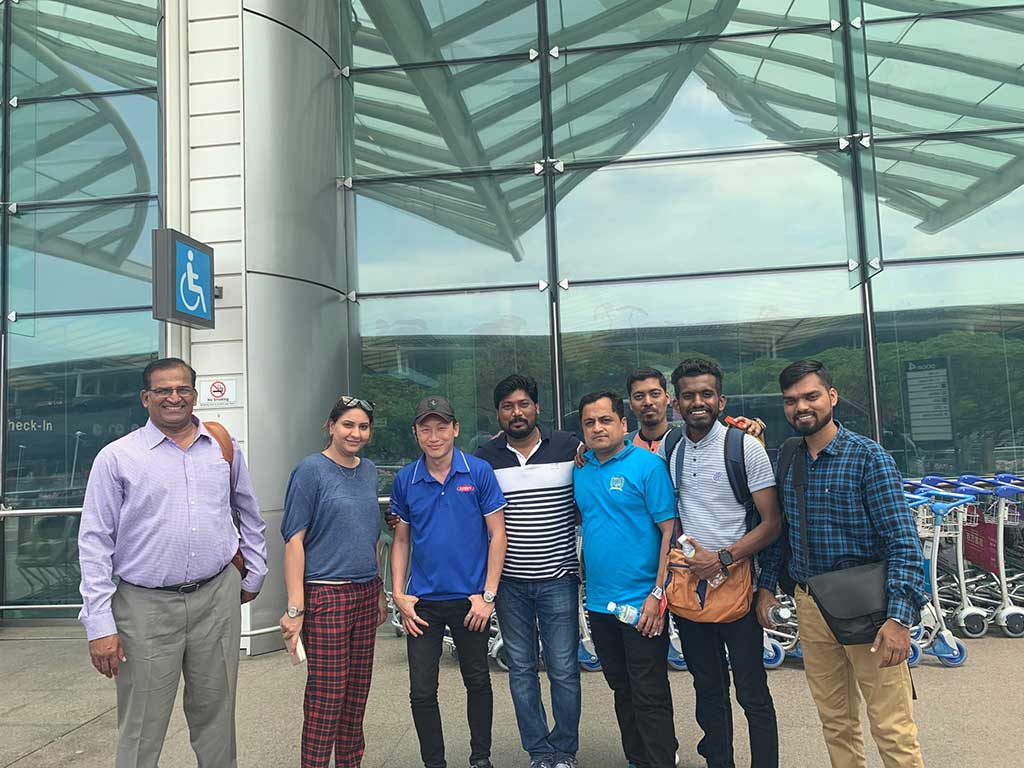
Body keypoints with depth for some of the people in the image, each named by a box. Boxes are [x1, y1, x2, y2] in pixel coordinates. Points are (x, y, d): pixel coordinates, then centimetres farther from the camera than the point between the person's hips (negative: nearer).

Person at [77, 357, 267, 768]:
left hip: (218, 598, 3)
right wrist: (100, 625, -8)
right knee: (141, 733, 7)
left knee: (216, 718, 14)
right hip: (145, 607, -2)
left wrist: (253, 575, 18)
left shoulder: (223, 446, 7)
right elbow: (94, 543, -3)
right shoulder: (117, 457, -3)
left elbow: (249, 514, 19)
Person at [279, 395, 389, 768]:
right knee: (326, 696, -2)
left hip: (365, 594, 6)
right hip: (326, 596, -6)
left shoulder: (368, 471, 11)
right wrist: (295, 608, -15)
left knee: (357, 693, 12)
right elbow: (294, 540, -11)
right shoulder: (311, 470, -8)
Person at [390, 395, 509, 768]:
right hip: (422, 601, 2)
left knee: (478, 681, 15)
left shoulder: (479, 472, -8)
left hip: (470, 598, -1)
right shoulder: (405, 479, 0)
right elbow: (401, 540, 7)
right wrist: (399, 595, -1)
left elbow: (497, 534, -6)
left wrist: (488, 595, -10)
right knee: (422, 691, 6)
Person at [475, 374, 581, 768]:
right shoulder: (485, 457, 2)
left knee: (563, 670, 4)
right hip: (510, 583, 2)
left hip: (558, 579, -1)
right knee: (521, 669, 11)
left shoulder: (570, 447, -2)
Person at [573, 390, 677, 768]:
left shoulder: (648, 465, -11)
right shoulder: (580, 469, 7)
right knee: (622, 690, 19)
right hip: (599, 602, 6)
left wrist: (658, 593, -16)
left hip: (641, 603, -6)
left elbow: (669, 530, -13)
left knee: (650, 696, 4)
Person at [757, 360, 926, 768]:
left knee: (892, 727, 1)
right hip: (810, 606, 5)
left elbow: (903, 542, -16)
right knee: (835, 720, 18)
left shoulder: (868, 456, -12)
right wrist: (767, 584, 9)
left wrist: (899, 617, -23)